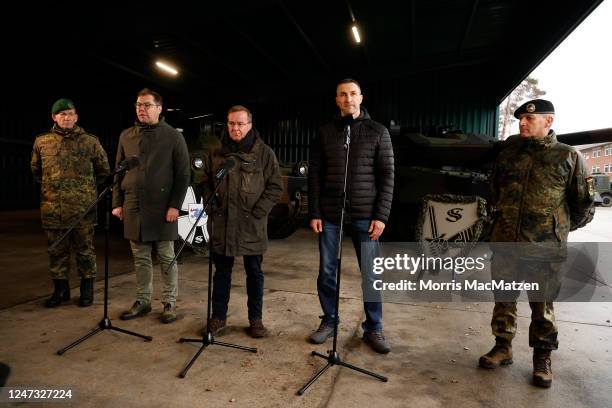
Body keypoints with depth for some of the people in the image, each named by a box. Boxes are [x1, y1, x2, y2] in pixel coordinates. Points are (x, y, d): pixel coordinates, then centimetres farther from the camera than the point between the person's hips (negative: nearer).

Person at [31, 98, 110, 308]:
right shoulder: (42, 142, 8)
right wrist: (51, 187, 16)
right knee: (57, 250, 10)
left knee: (84, 249, 5)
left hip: (83, 207, -2)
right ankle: (60, 289, 23)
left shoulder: (90, 141, 2)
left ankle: (87, 288, 17)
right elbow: (36, 170, 23)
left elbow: (104, 170, 12)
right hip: (52, 208, 2)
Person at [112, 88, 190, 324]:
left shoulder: (173, 136, -2)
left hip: (162, 208, -4)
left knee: (167, 257, 4)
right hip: (133, 208, 4)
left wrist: (175, 205, -12)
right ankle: (142, 301, 25)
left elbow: (183, 174, -5)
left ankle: (170, 302, 16)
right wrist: (117, 203, 8)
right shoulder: (126, 136, 12)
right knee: (140, 258, 12)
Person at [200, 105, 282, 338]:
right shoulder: (215, 154, 9)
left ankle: (256, 319, 23)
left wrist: (258, 213, -10)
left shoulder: (264, 153, 0)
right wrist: (212, 207, 0)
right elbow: (205, 182, 15)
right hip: (221, 225, 3)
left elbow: (275, 186, -2)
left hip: (252, 226, -2)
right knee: (222, 272, 13)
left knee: (254, 273, 10)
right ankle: (218, 318, 26)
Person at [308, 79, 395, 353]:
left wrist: (381, 216, -8)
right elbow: (314, 175, 7)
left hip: (365, 216, -1)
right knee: (327, 273, 8)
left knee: (370, 275, 4)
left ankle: (373, 329, 20)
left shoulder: (378, 132, 4)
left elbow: (387, 176, 0)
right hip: (330, 215, 2)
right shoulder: (326, 133, 8)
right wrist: (314, 213, 0)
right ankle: (329, 322, 26)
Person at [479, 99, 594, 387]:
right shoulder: (509, 152, 8)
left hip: (545, 248, -3)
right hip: (505, 243, 3)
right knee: (504, 299, 12)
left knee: (542, 305, 8)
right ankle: (503, 347, 27)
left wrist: (560, 228, 14)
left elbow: (584, 204, 7)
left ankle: (542, 357, 25)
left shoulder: (568, 157, -1)